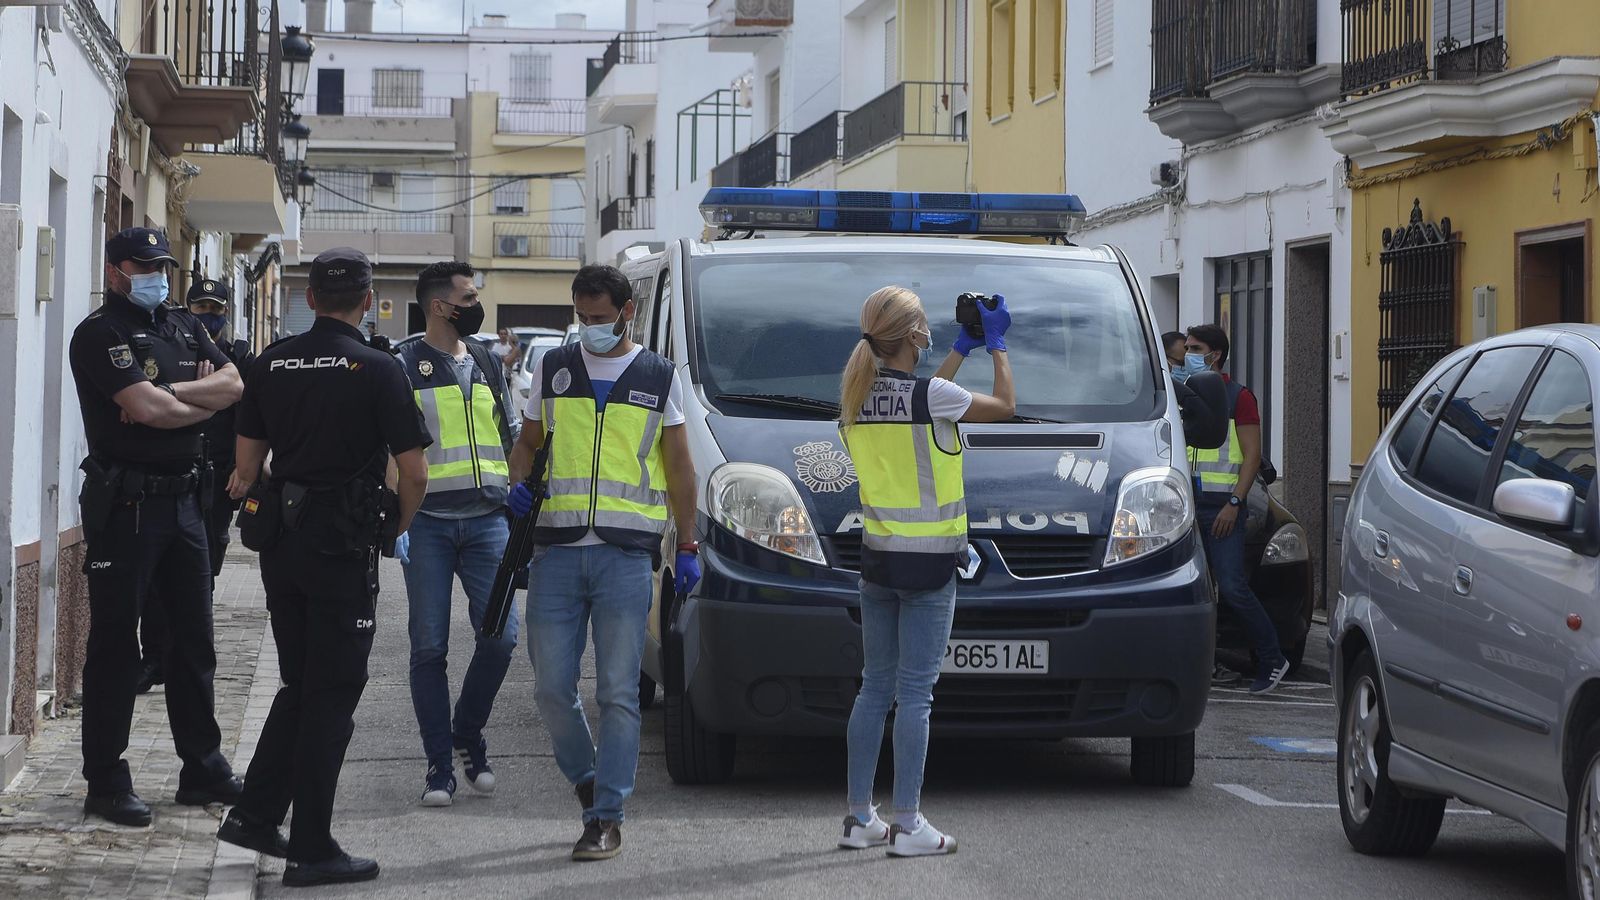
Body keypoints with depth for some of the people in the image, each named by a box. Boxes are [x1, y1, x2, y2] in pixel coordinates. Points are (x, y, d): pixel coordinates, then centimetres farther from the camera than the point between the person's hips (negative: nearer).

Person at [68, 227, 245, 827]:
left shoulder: (183, 327, 15)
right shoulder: (99, 334, -8)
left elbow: (234, 384, 2)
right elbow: (145, 408, -20)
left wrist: (167, 393, -12)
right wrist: (205, 402, -3)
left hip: (183, 501, 7)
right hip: (125, 503, -7)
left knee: (194, 637, 12)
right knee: (115, 643, -2)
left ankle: (203, 769, 21)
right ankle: (105, 783, 2)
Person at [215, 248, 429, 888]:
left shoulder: (271, 364, 6)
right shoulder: (376, 369, -9)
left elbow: (246, 463, 10)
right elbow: (413, 473, -10)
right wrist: (398, 527, 7)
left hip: (278, 539, 6)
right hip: (343, 543, -5)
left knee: (300, 684, 19)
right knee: (332, 694, 0)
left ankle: (254, 815, 18)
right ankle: (311, 851, 1)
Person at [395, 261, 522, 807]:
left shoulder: (488, 364, 15)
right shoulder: (404, 367, 0)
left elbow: (513, 438, 22)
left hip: (486, 518, 4)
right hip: (428, 523, -4)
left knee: (500, 635, -4)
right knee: (430, 647, -1)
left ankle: (468, 733, 19)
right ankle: (440, 765, 5)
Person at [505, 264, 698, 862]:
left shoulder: (660, 378, 9)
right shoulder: (554, 368, 12)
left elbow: (679, 466, 12)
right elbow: (528, 440, 20)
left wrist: (688, 547, 8)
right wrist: (519, 485, -3)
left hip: (627, 552, -2)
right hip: (556, 547, 2)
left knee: (617, 691, -3)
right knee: (552, 687, 0)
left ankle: (606, 817, 2)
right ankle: (587, 779, 25)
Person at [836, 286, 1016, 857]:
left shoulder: (858, 398, 4)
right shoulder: (929, 394, -16)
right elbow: (1005, 406, 0)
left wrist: (962, 350, 28)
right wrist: (997, 346, 16)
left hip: (876, 559, 7)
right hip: (927, 564, -7)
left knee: (875, 687, 13)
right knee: (915, 691, -3)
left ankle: (859, 817, 15)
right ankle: (908, 826, -1)